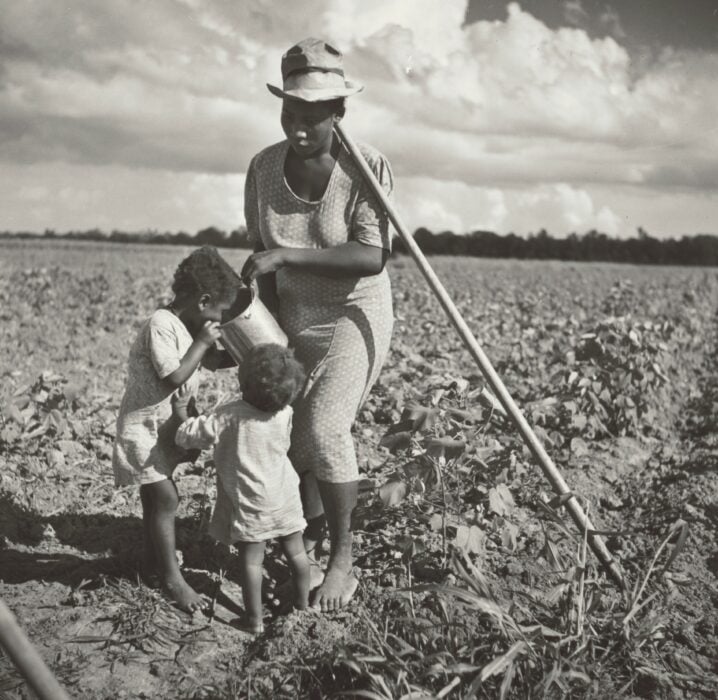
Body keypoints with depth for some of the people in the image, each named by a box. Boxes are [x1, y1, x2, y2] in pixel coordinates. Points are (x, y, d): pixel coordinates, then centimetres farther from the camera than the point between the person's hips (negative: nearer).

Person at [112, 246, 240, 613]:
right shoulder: (161, 325, -23)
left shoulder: (189, 325, 5)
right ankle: (172, 578, 1)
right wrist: (202, 342, -21)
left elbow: (214, 360, 17)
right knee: (166, 499, -8)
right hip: (145, 425, -9)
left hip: (166, 424, 9)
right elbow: (174, 378, -27)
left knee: (156, 496, 20)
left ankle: (154, 560, 35)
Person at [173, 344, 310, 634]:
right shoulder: (285, 414, -10)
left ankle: (254, 620, 9)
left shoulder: (228, 416, -21)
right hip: (285, 497, 4)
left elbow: (190, 435, -15)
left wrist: (181, 412, 3)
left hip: (250, 503, -3)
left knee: (251, 559, 5)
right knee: (295, 551, 17)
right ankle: (303, 604, 31)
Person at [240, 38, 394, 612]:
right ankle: (310, 537, 30)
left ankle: (343, 555, 2)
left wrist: (289, 256, -36)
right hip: (294, 318, 5)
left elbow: (371, 257, -30)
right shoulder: (264, 168, -8)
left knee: (325, 431, -16)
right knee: (292, 431, 6)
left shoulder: (367, 167, -21)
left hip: (354, 316, -4)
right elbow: (262, 254, 0)